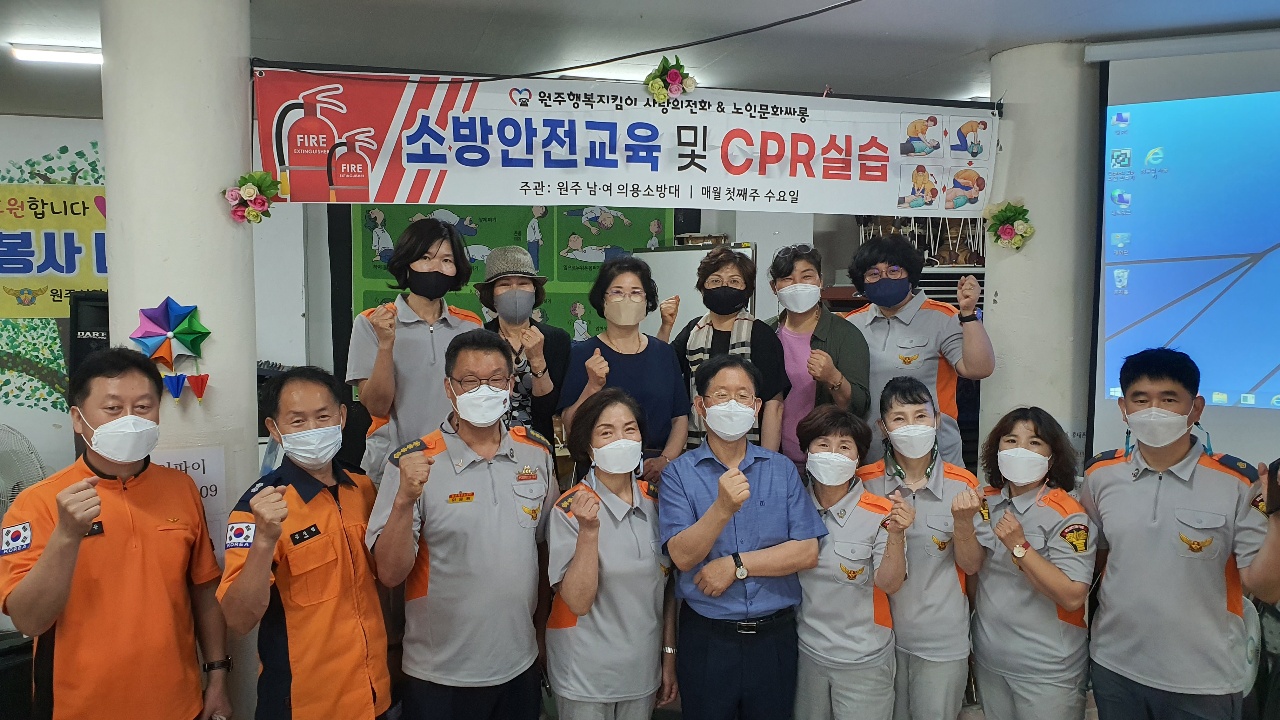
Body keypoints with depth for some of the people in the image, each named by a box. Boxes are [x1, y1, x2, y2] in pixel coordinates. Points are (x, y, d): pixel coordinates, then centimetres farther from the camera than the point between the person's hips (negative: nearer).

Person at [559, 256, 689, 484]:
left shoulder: (663, 353, 13)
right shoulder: (583, 354, 4)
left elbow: (680, 418, 12)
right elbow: (570, 427, -2)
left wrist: (665, 459, -3)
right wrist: (593, 386, -16)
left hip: (655, 472, 3)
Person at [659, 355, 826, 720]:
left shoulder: (782, 469, 2)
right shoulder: (678, 474, -4)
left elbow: (807, 552, -6)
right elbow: (682, 556, -15)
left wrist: (736, 565, -13)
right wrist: (722, 508, -30)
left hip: (774, 634, 2)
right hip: (706, 635, -1)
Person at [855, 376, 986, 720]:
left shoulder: (962, 484, -8)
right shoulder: (866, 482, -7)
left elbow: (972, 566, -2)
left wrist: (963, 521, -20)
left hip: (943, 639, 0)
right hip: (883, 631, 1)